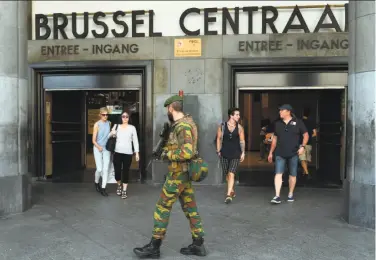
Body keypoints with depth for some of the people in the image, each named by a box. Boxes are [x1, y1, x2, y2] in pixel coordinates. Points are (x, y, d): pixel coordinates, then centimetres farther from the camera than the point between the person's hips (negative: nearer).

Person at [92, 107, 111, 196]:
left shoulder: (109, 123, 2)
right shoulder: (97, 124, -10)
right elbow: (93, 140, -11)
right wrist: (98, 147, -27)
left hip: (106, 149, 3)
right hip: (97, 149, -3)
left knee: (106, 169, -2)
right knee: (99, 169, -5)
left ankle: (103, 189, 5)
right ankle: (96, 182, 25)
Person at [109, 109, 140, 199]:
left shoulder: (132, 128, 2)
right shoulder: (117, 126, 7)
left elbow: (135, 141, 3)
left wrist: (137, 153, -3)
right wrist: (112, 133, -12)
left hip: (128, 153, -1)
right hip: (117, 152, 1)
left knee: (125, 171, 2)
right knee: (117, 171, 0)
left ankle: (124, 191, 13)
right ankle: (119, 186, 29)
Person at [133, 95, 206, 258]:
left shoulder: (182, 126, -20)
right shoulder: (185, 121, 11)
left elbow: (187, 153, -31)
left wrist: (167, 154, -17)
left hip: (178, 174, -10)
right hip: (184, 173, 10)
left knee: (162, 208, 0)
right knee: (190, 208, 12)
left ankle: (154, 246, 11)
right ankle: (198, 245, 20)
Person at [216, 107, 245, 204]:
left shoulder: (239, 127, 2)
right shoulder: (222, 126, -1)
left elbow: (242, 141, 6)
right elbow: (219, 139, 5)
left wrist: (243, 152, 2)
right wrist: (218, 151, 2)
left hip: (235, 154, -1)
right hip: (224, 154, 1)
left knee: (231, 174, -11)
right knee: (227, 174, 12)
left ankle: (228, 195, -11)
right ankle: (232, 191, 32)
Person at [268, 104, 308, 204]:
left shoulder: (298, 122, 0)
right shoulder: (277, 124, 10)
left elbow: (306, 135, 5)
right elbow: (275, 139, 16)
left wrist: (302, 146, -10)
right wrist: (271, 152, 15)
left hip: (293, 154, -2)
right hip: (280, 154, 2)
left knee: (292, 175, 9)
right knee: (278, 174, -8)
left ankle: (290, 194, 24)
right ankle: (277, 196, -10)